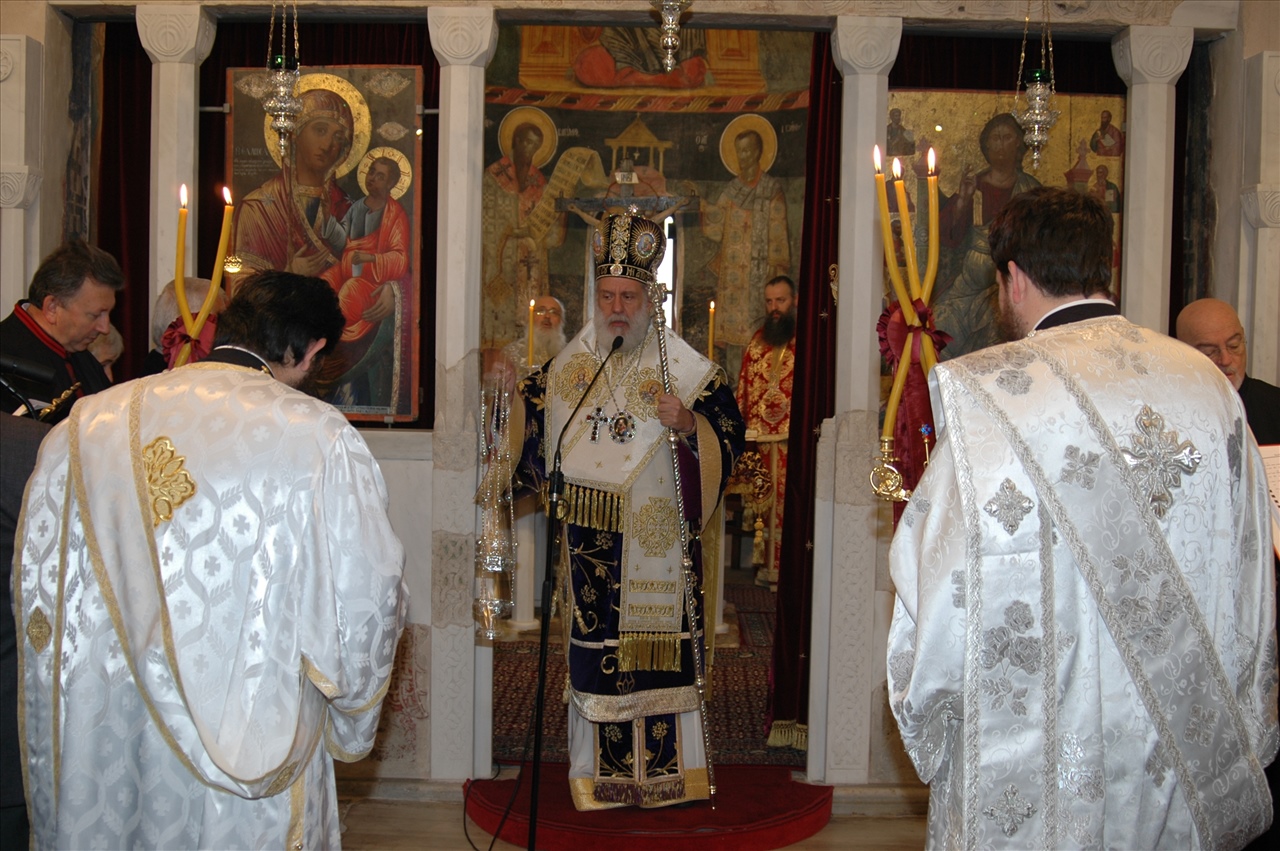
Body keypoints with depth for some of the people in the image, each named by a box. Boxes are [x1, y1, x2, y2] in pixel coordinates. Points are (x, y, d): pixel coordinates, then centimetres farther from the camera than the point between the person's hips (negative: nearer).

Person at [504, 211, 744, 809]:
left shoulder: (682, 365, -2)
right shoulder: (570, 362, 8)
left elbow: (728, 428, -4)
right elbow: (535, 426, 19)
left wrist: (686, 422, -22)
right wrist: (512, 392, 2)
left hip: (655, 536, -2)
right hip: (591, 539, 3)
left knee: (657, 645, 2)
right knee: (593, 645, 6)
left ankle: (664, 766, 16)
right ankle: (597, 768, 19)